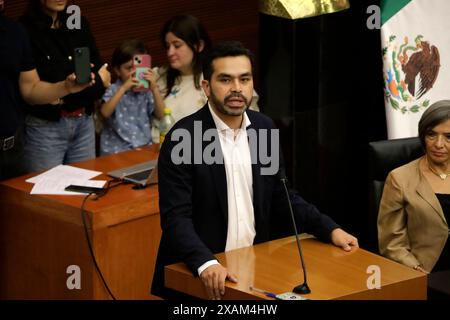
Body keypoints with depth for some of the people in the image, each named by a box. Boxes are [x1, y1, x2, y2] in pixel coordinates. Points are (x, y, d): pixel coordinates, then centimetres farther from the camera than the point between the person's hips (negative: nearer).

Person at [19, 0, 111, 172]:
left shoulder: (79, 25, 7)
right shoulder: (26, 31, -11)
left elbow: (103, 77, 8)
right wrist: (95, 81, -11)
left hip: (83, 123, 6)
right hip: (45, 126, -5)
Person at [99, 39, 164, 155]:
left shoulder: (146, 91, 8)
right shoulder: (114, 90, 2)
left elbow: (160, 115, -1)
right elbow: (105, 112, -16)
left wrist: (154, 89, -12)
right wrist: (123, 88, -22)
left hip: (144, 148, 3)